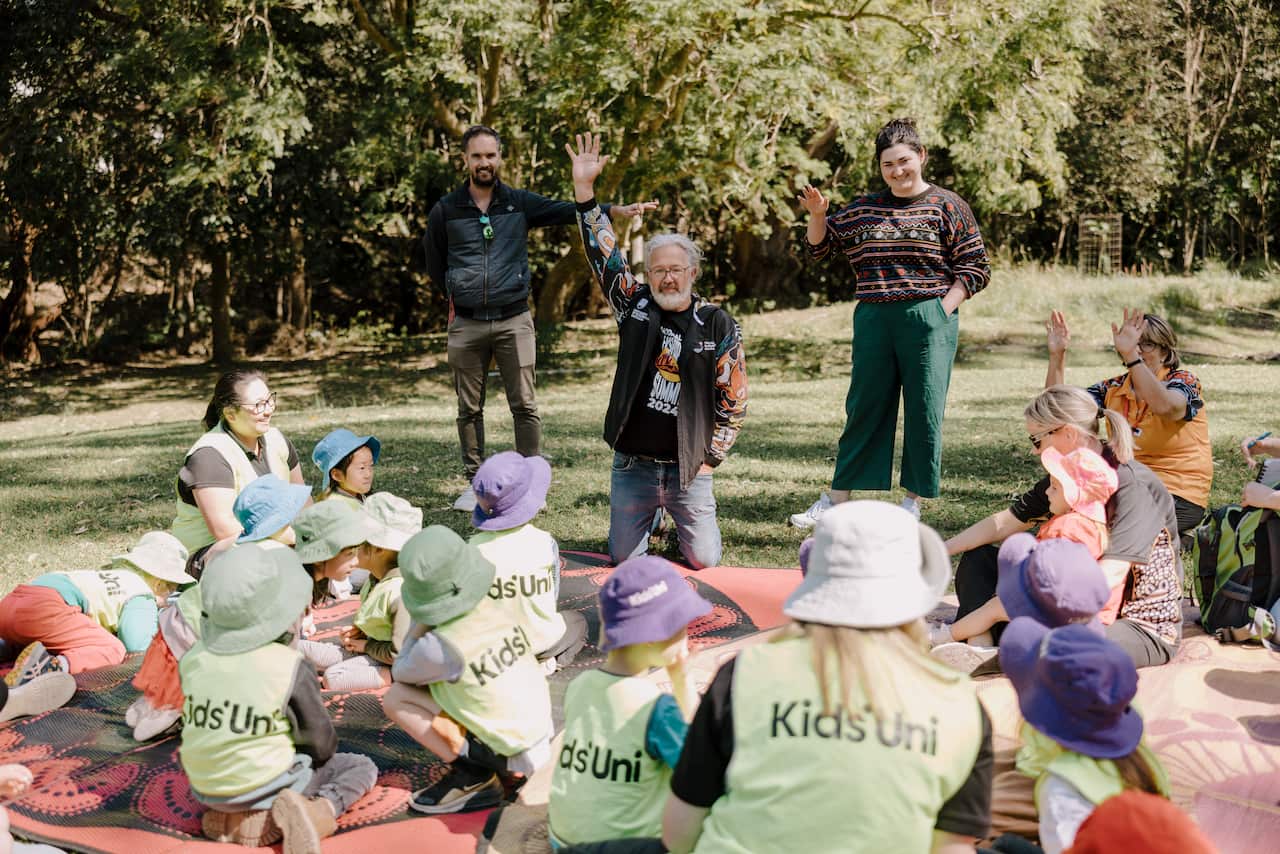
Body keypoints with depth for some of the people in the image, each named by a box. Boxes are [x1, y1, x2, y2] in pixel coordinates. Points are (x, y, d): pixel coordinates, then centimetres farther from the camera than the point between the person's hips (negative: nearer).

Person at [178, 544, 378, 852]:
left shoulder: (193, 658, -6)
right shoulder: (291, 667, -18)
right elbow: (321, 744, -7)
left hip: (205, 789, 4)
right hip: (265, 789, -4)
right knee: (363, 767, 14)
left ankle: (225, 817, 8)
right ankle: (317, 810, -13)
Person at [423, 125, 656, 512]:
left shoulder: (520, 203, 3)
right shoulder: (445, 211, 4)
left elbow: (566, 211, -10)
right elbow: (434, 266, 18)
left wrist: (616, 209, -23)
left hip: (514, 321, -1)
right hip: (466, 324, 1)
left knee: (524, 406, 0)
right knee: (469, 409, 7)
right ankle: (475, 483, 20)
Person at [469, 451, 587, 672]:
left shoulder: (475, 546, -15)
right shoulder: (544, 543, -19)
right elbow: (552, 596, -6)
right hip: (541, 638, -1)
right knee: (578, 622, 32)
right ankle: (544, 660, 5)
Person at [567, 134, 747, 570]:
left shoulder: (718, 325, -4)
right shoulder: (635, 306, 0)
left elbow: (734, 399, 0)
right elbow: (604, 254, -4)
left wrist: (710, 457, -3)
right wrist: (584, 187, -12)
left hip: (688, 469, -1)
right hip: (633, 465, 1)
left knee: (704, 560, 2)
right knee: (623, 558, 7)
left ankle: (681, 521, 35)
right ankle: (653, 519, 40)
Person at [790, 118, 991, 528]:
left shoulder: (946, 206, 2)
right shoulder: (864, 210, 13)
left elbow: (976, 268, 0)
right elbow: (818, 246, 19)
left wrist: (942, 311, -9)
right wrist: (817, 214, -1)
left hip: (927, 320, -3)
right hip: (873, 321, 3)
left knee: (924, 411, 1)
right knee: (864, 408, 8)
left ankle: (913, 502, 12)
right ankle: (836, 499, 14)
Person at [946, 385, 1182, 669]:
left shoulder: (1135, 485, -22)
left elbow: (1109, 575, -32)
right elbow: (1003, 523, 9)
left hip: (1145, 626, -8)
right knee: (977, 559, 5)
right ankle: (980, 640, -16)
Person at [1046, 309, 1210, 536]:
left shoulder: (1184, 381, -8)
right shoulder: (1114, 388, 7)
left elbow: (1165, 406, -33)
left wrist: (1131, 355, -39)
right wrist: (1057, 355, -11)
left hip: (1179, 497, -5)